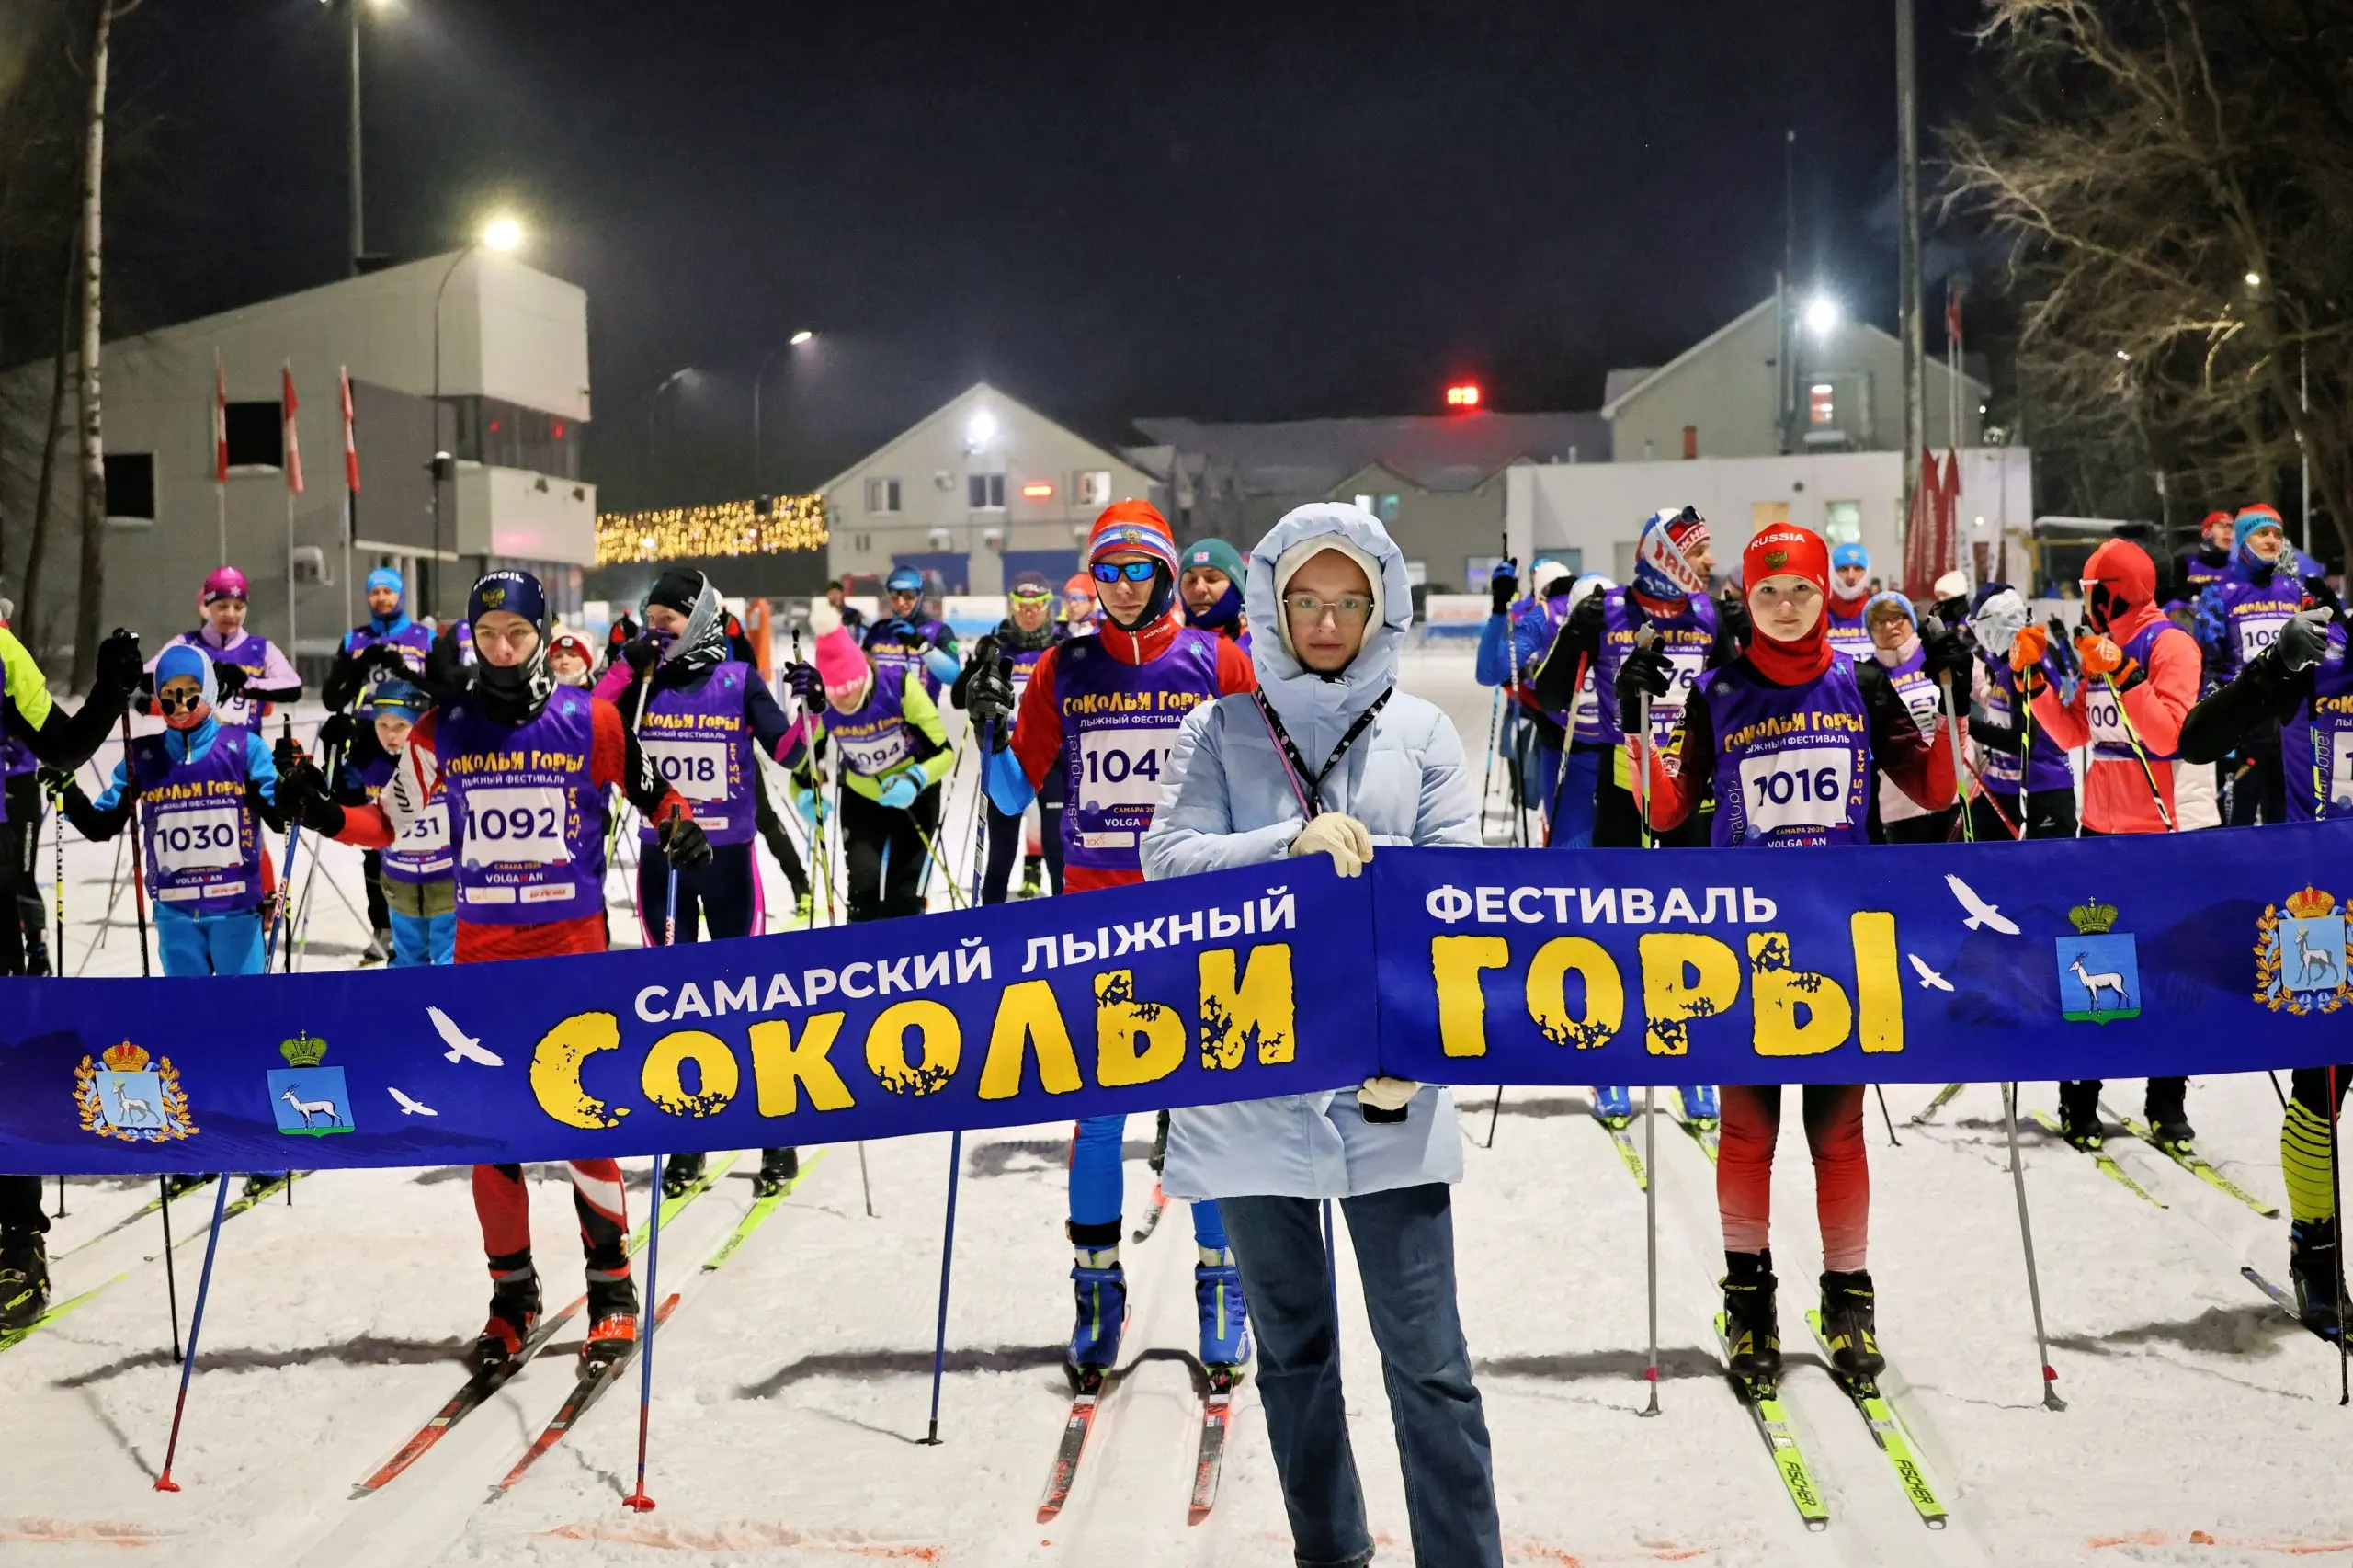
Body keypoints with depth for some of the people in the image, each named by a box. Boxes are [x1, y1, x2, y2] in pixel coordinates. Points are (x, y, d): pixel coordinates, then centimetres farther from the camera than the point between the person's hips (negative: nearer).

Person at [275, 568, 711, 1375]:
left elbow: (650, 789, 8)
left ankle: (612, 1289, 8)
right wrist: (322, 812, -5)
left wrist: (678, 825, -13)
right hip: (481, 944, 3)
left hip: (573, 941, -3)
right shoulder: (443, 729, 4)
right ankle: (512, 1293, 18)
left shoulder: (590, 720, -2)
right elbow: (389, 821, 12)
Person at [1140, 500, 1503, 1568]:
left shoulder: (1419, 732, 7)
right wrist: (1295, 843, -22)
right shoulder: (1220, 730, 7)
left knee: (1429, 1358, -3)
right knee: (1291, 1348, 13)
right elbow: (1169, 861, -6)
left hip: (1387, 1082, -1)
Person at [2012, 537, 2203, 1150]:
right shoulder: (2099, 649, 14)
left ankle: (2167, 1105, 7)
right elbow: (2072, 733, 15)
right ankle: (2078, 1098, 17)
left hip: (2153, 831, -7)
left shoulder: (2169, 645, -9)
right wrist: (2033, 676, 7)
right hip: (2099, 827, 7)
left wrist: (2122, 675, -25)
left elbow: (2169, 734, -20)